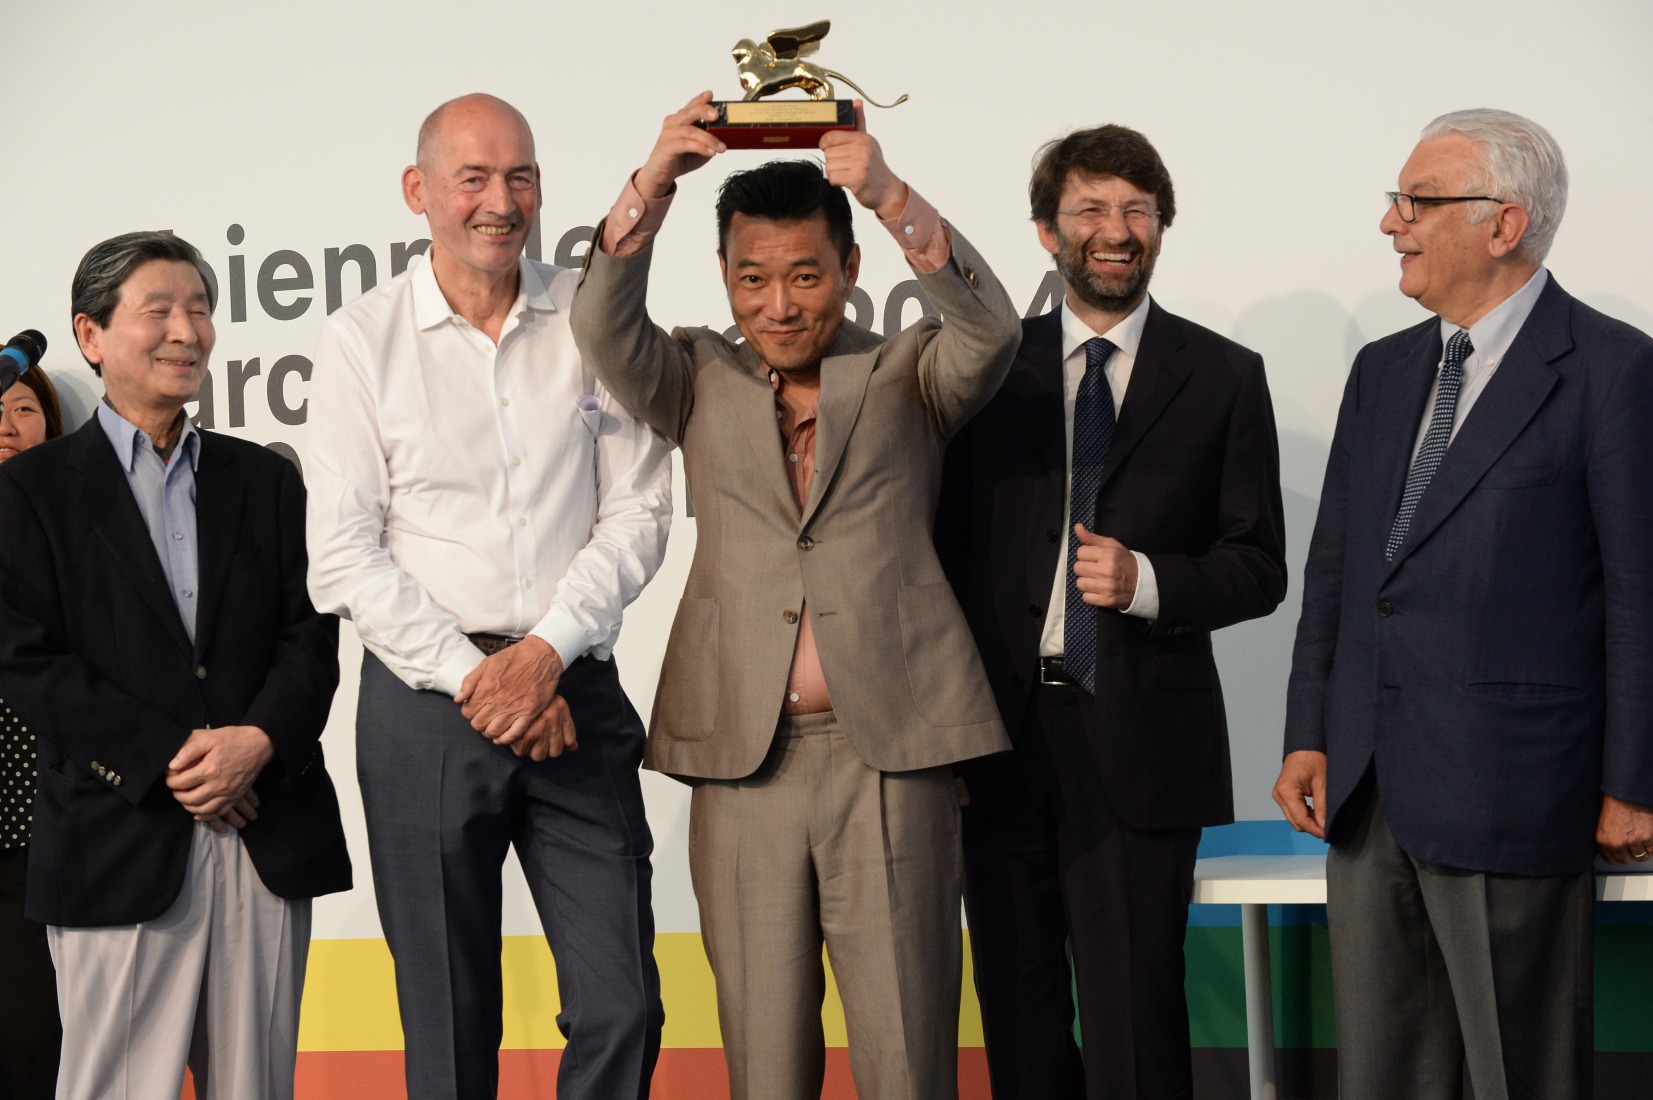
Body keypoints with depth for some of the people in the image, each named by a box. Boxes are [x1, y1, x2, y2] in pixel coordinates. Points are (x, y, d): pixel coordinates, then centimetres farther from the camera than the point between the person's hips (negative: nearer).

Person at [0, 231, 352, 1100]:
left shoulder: (267, 480, 16)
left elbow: (311, 637, 8)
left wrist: (259, 741, -11)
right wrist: (164, 760, -11)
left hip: (268, 835, 3)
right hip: (118, 843, -3)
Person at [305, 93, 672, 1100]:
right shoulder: (362, 341, 1)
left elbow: (638, 511, 2)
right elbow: (347, 554, -3)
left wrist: (548, 651, -10)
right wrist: (474, 678, -10)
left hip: (576, 697, 1)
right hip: (426, 708, -1)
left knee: (623, 1012, -2)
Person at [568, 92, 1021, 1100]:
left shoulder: (906, 375, 10)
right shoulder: (702, 381, 15)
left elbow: (991, 329, -9)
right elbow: (607, 332, -3)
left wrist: (892, 197, -23)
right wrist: (653, 184, -18)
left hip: (890, 752, -1)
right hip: (743, 754, 2)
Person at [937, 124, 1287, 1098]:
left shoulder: (1225, 377, 5)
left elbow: (1260, 568, 4)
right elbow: (951, 547, 10)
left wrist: (1148, 580, -15)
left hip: (1139, 742, -2)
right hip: (1000, 735, 2)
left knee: (1134, 1013, -3)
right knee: (1018, 1009, 9)